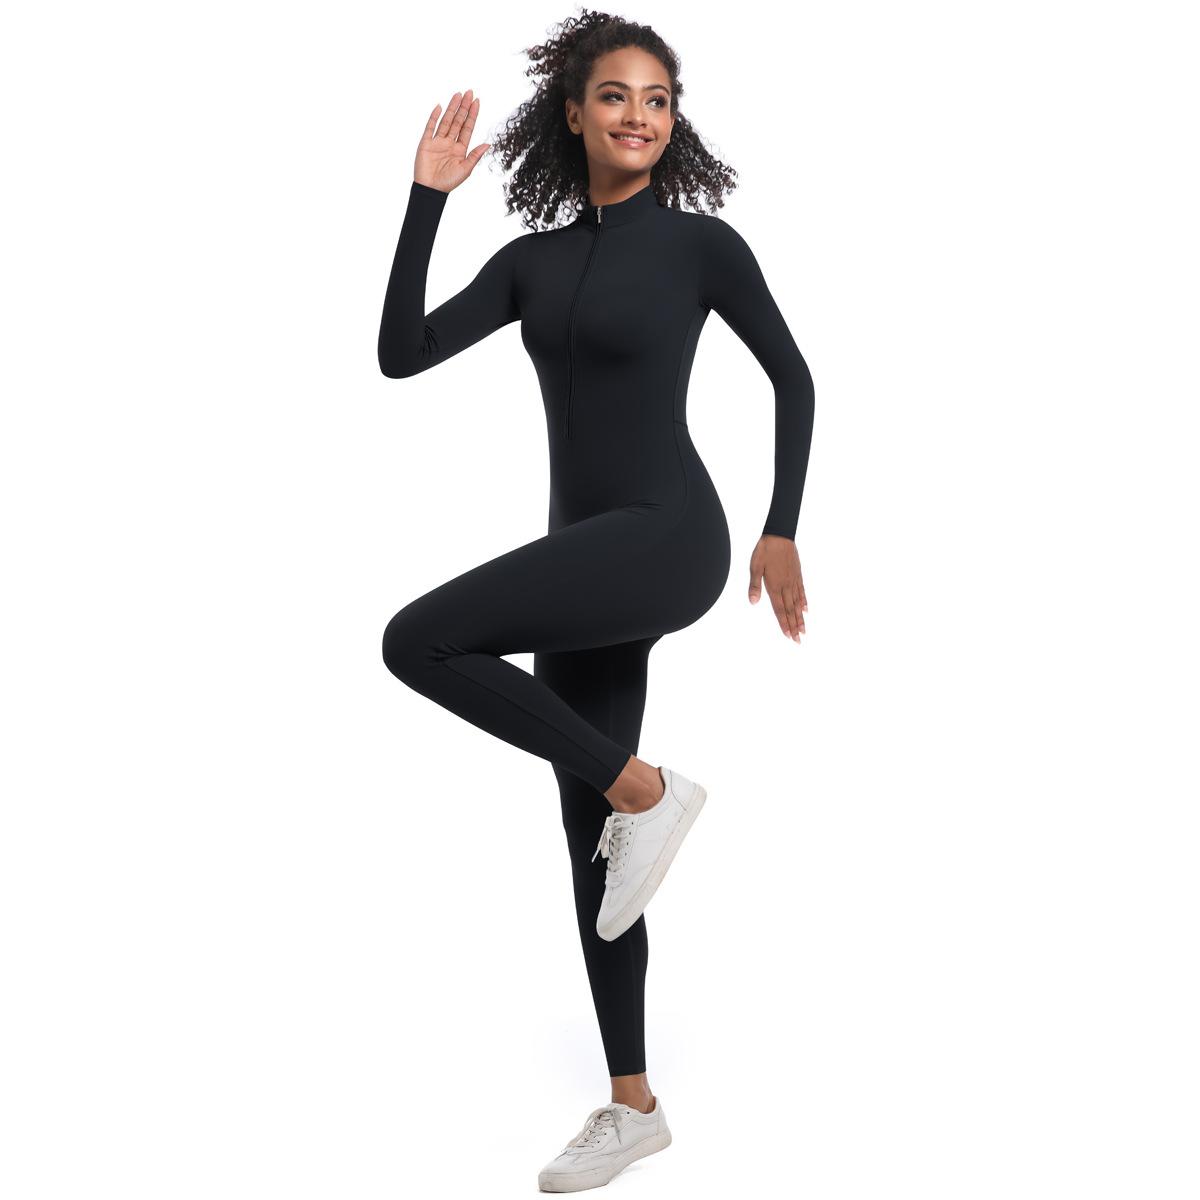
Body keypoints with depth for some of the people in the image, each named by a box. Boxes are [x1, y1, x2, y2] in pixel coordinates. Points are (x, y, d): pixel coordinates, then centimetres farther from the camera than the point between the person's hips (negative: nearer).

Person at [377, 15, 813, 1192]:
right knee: (591, 843, 9)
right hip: (586, 559, 7)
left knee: (418, 641, -23)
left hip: (668, 540, -6)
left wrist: (783, 532, 1)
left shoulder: (700, 243, -2)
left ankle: (644, 788, -8)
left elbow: (792, 377, 6)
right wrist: (427, 197, 1)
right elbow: (400, 354, 3)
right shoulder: (534, 258, 11)